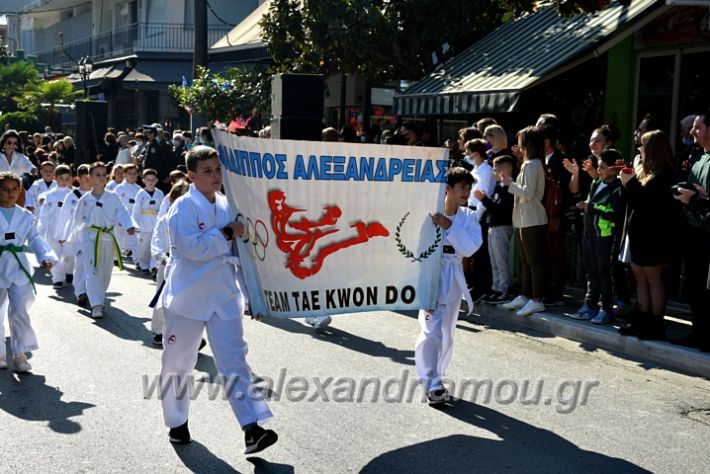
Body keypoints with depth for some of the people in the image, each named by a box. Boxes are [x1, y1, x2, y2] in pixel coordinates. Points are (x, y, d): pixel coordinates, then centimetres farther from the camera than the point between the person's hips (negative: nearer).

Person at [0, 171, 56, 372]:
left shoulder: (25, 216, 5)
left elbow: (35, 239, 3)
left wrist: (47, 257, -12)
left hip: (18, 267, 1)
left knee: (19, 311, -4)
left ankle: (20, 353, 8)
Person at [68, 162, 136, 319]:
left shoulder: (112, 197, 1)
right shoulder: (85, 199, 0)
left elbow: (122, 212, -11)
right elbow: (78, 220, 9)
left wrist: (129, 226, -28)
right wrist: (78, 237, 8)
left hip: (108, 238, 2)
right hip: (90, 237, -2)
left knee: (106, 272, 12)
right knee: (93, 271, -12)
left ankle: (98, 298, 35)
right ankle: (96, 305, -17)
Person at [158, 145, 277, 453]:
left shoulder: (227, 205, 7)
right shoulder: (183, 207, -11)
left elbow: (239, 248, 16)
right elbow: (191, 247, -24)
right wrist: (226, 234, -18)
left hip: (224, 295, 4)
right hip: (187, 297, -4)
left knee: (234, 359, -4)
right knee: (177, 362, 10)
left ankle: (252, 429, -10)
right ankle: (176, 423, 30)